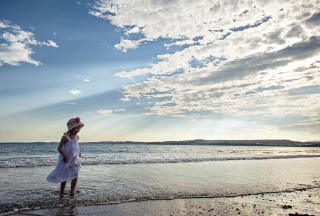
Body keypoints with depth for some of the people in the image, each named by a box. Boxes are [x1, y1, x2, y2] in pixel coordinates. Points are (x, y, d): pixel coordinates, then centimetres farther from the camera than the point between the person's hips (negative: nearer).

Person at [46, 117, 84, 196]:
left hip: (75, 160, 6)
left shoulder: (77, 137, 4)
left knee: (75, 175, 6)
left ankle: (72, 191, 17)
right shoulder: (65, 137, -15)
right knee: (65, 176, 7)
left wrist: (78, 153, 6)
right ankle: (62, 191, 22)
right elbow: (59, 147, -17)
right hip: (66, 160, -5)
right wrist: (65, 155, -27)